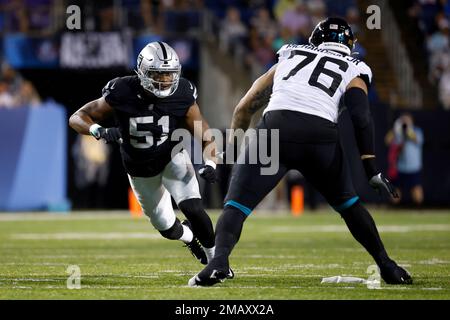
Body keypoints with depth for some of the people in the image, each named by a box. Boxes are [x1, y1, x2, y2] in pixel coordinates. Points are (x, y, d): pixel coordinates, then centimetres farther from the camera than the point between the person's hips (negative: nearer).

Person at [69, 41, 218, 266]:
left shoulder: (182, 96, -24)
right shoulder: (122, 94, -28)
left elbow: (206, 137, -16)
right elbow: (77, 118, -21)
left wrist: (209, 163, -36)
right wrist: (100, 132, -42)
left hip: (172, 157, -1)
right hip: (140, 169, 1)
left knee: (192, 209, -24)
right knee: (168, 228, 11)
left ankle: (214, 257, 1)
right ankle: (189, 237, 48)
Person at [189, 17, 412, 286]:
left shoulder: (288, 59, 31)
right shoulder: (352, 72, 23)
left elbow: (244, 108, 31)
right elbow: (362, 118, 6)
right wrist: (372, 169, 7)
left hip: (276, 129, 0)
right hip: (321, 137, 0)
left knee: (237, 205, 5)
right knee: (348, 204, 23)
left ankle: (219, 261, -20)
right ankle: (388, 268, 24)